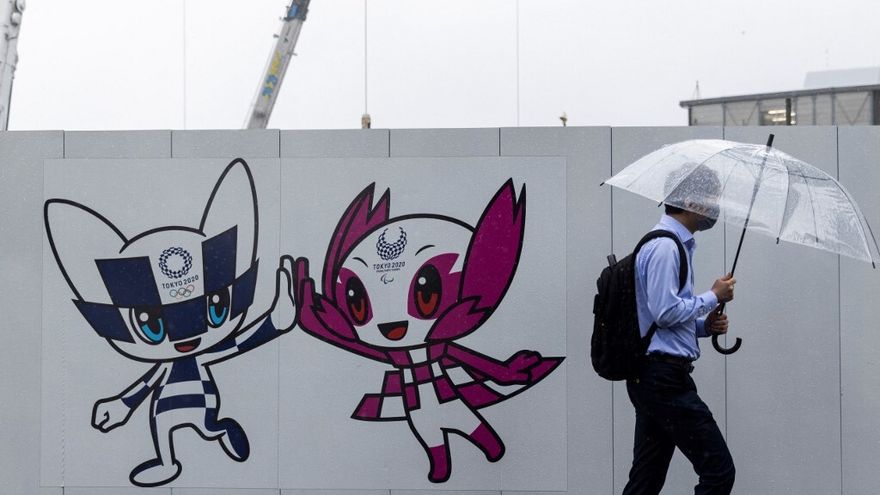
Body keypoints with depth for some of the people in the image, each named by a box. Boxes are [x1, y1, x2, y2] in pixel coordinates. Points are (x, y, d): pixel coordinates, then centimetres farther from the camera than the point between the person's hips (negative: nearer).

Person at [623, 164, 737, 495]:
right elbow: (665, 311, -20)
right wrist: (713, 297, -7)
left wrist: (705, 325, 9)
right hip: (665, 376, -11)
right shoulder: (665, 247, -12)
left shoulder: (676, 244, 21)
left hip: (649, 377, 11)